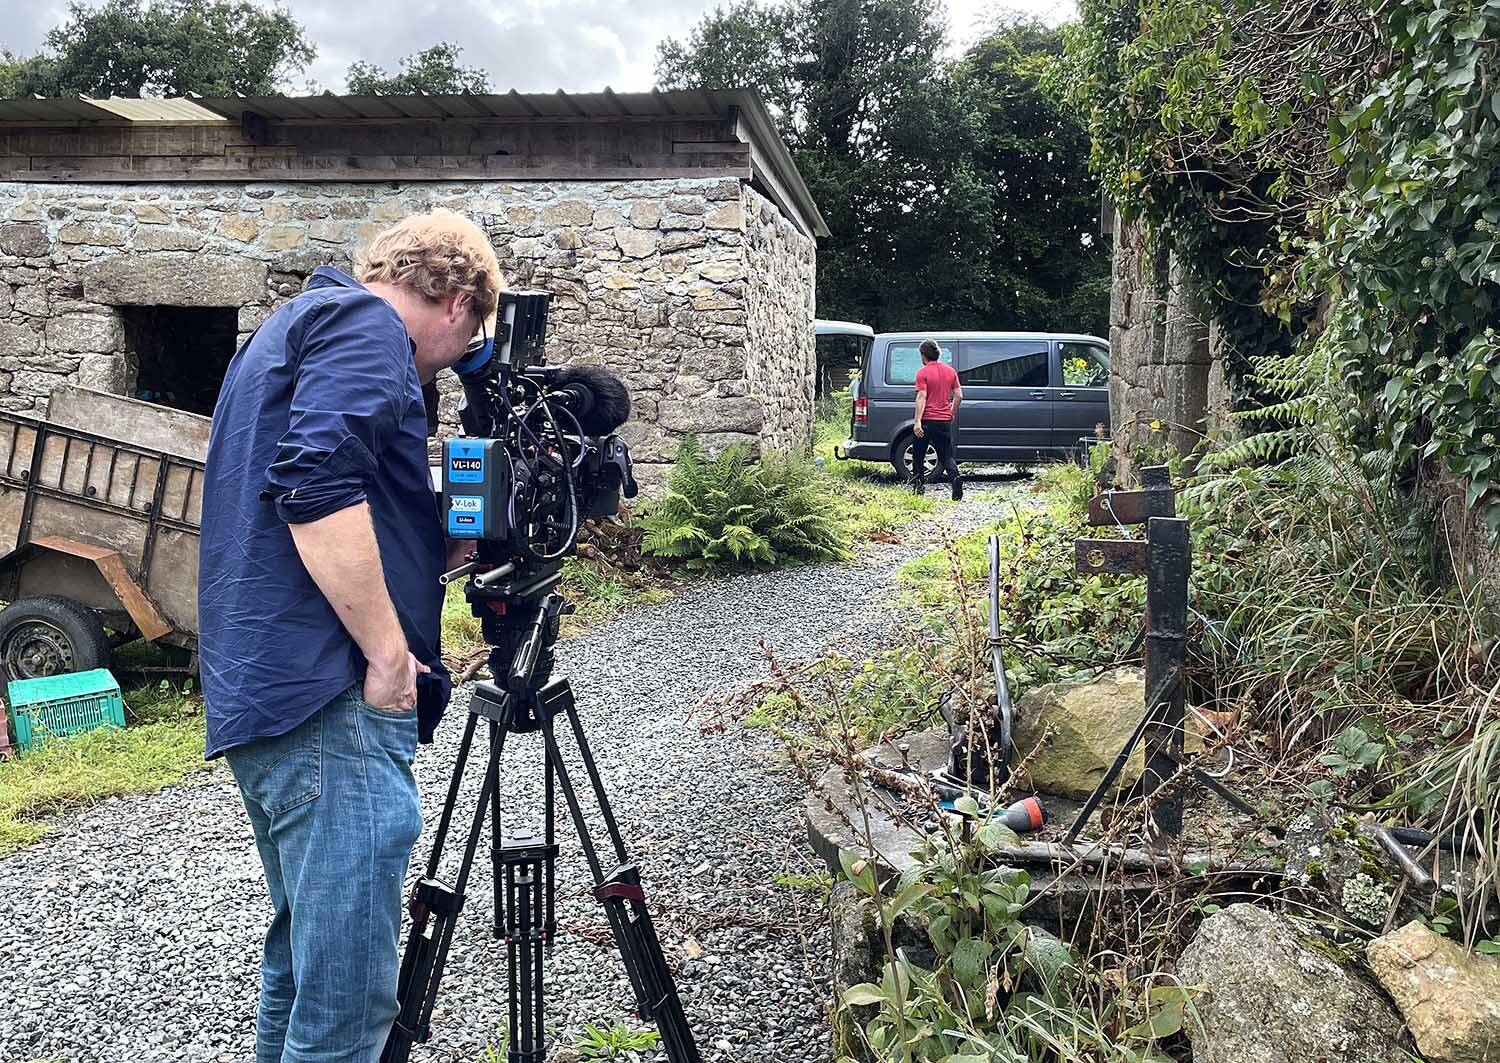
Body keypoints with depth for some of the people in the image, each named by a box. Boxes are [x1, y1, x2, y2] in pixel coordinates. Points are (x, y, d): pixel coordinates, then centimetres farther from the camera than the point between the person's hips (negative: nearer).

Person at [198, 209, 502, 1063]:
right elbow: (318, 486, -22)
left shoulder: (294, 325, 26)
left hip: (267, 693, 11)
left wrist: (446, 532, 28)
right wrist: (390, 653, -17)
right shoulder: (364, 323, -6)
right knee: (347, 994, -9)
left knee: (310, 956, 20)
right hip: (334, 698, -11)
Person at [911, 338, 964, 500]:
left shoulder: (923, 372, -9)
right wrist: (953, 413, 22)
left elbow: (921, 398, -16)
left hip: (927, 420, -4)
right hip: (945, 420, 4)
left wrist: (917, 421, -19)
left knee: (918, 455, 14)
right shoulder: (950, 370, 7)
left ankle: (918, 485, 17)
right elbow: (958, 395, 7)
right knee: (946, 456, 7)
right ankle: (955, 478, -18)